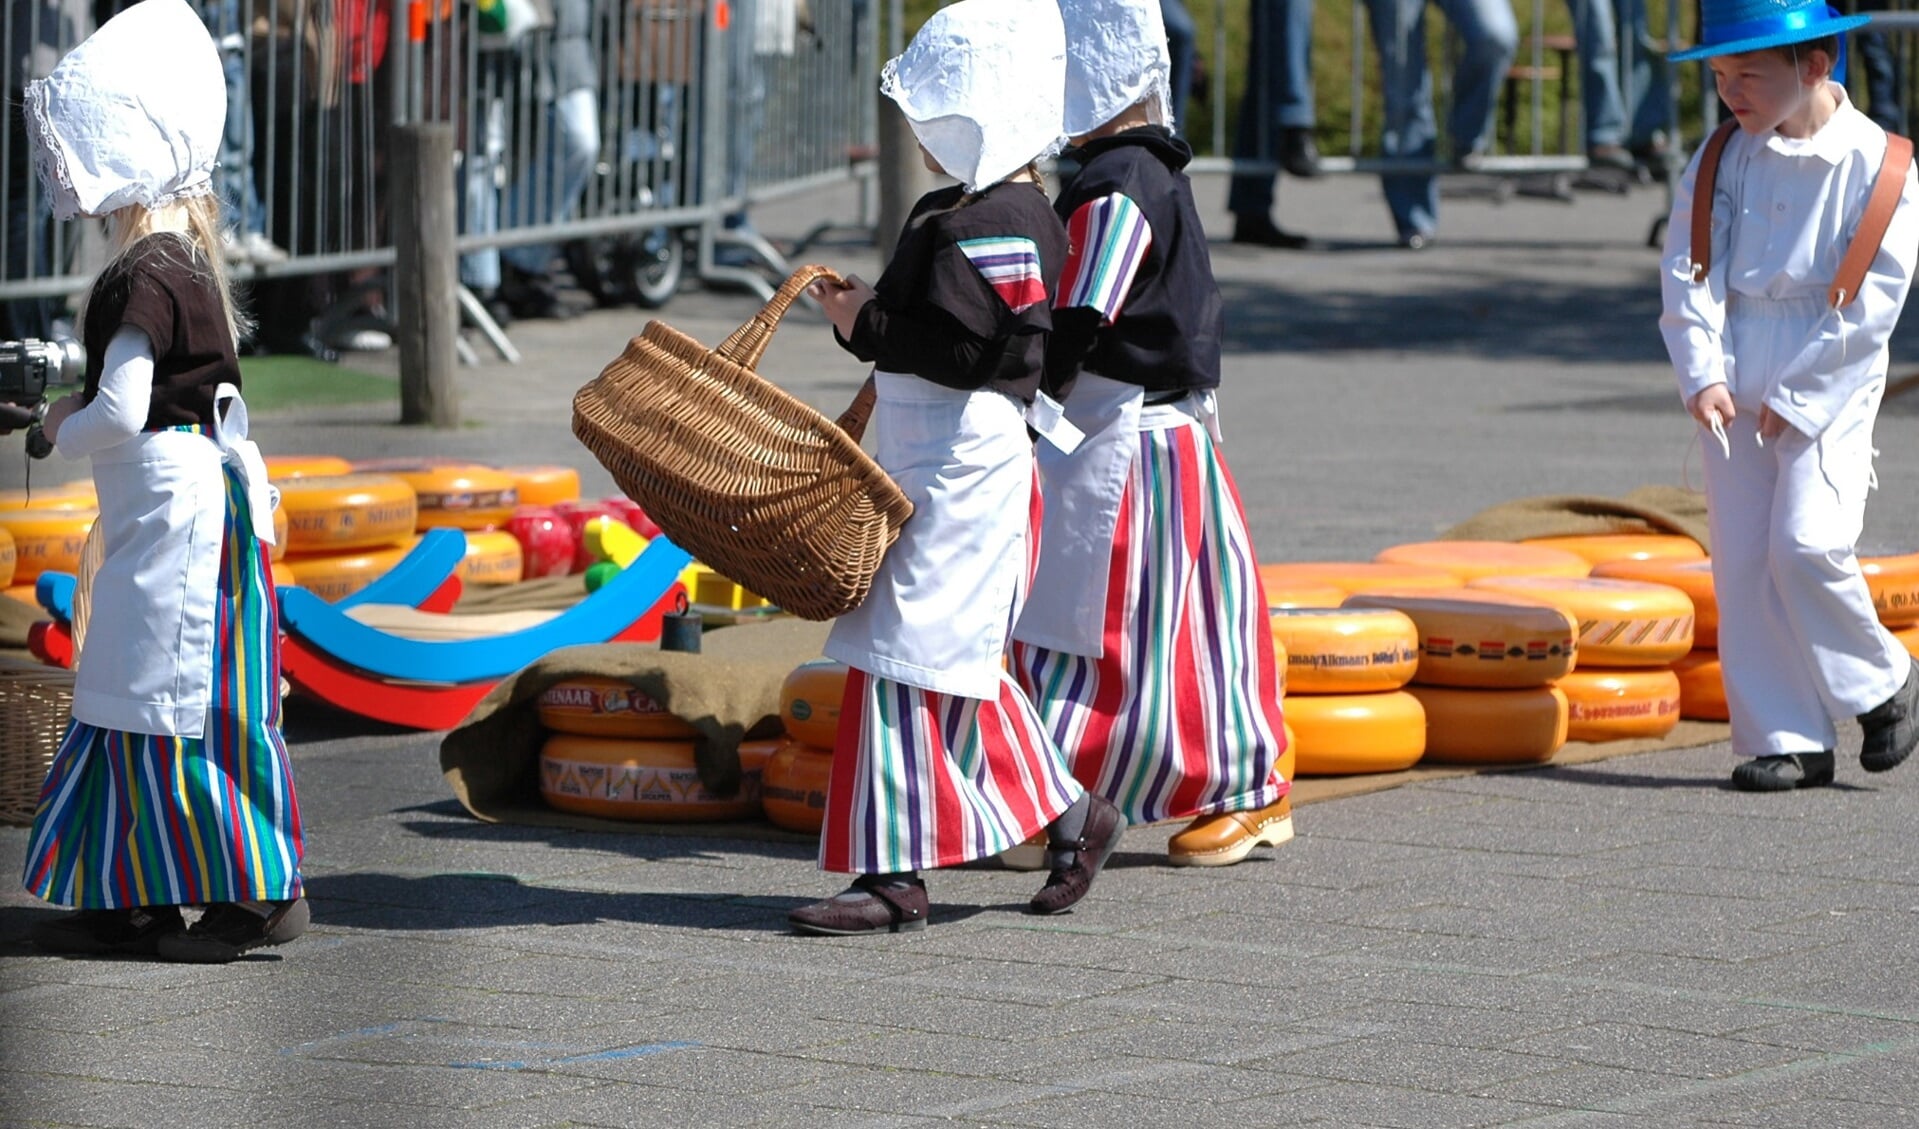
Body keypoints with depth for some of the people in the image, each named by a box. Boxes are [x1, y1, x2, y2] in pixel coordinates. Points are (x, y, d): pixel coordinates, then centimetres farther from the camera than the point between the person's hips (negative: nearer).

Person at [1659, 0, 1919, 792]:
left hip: (1831, 385, -5)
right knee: (1741, 563, 0)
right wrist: (1703, 373, -13)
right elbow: (1688, 271, 1)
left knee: (1806, 544, -18)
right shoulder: (1721, 161, 4)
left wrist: (1796, 395, -12)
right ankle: (1784, 740, 6)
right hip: (1736, 390, 5)